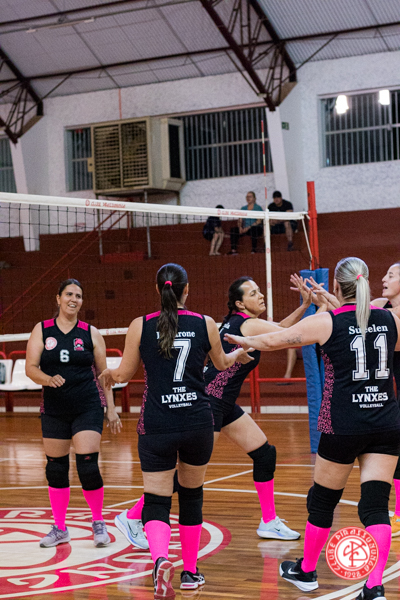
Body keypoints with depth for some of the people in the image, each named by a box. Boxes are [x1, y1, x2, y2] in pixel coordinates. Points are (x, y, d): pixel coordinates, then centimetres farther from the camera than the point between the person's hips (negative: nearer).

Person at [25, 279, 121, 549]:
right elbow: (31, 368, -3)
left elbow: (103, 373, 7)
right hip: (54, 409, 2)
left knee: (88, 467, -11)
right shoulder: (42, 330, 2)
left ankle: (98, 522, 11)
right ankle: (60, 529, 22)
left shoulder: (91, 333, 2)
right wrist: (48, 379, -24)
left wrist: (111, 408, 3)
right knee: (55, 469, 7)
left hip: (88, 407, -2)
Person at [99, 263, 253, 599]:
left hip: (157, 426, -2)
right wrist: (239, 354, 43)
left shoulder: (140, 326, -3)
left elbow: (124, 374, 4)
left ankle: (161, 560, -27)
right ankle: (190, 572, 27)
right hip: (197, 422, 2)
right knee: (192, 495, 20)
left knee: (156, 504, 1)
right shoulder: (205, 324, 1)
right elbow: (222, 363, 19)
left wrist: (108, 375, 28)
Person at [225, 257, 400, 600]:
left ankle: (306, 572, 32)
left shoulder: (327, 322, -6)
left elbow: (273, 340, 4)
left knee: (323, 501, 15)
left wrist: (244, 341, 24)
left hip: (343, 426, -3)